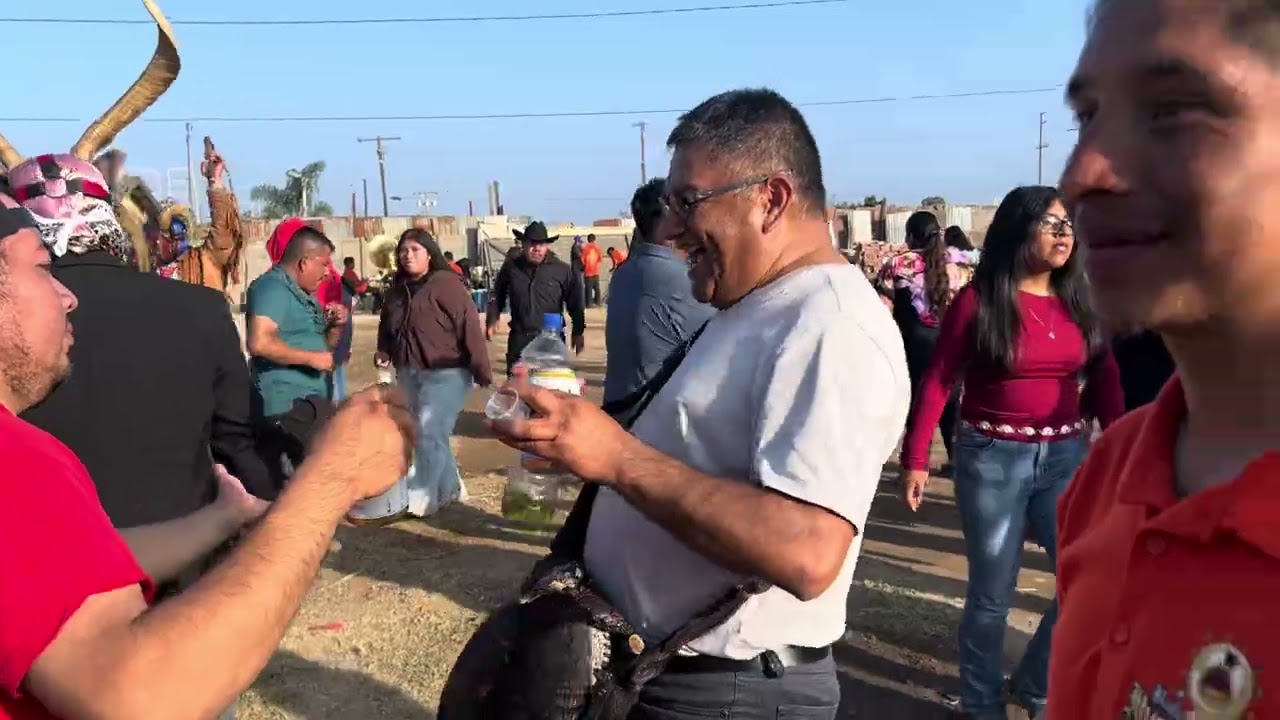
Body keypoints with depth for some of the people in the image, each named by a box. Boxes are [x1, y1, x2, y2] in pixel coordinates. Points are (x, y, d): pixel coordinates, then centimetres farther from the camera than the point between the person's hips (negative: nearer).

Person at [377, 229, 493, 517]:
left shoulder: (446, 283, -13)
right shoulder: (397, 290, 9)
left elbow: (470, 327, -18)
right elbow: (387, 328, 20)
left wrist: (482, 370, -21)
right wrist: (384, 352, 0)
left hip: (446, 372, -8)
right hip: (410, 374, 8)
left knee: (430, 433, -10)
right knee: (431, 434, 15)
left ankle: (420, 498, -3)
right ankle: (450, 488, 30)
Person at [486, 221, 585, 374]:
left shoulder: (562, 270, -3)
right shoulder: (510, 268, 2)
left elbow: (575, 303, 3)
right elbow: (498, 296, 16)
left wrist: (578, 331, 4)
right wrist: (492, 320, 10)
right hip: (519, 339, 2)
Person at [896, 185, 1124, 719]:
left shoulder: (1078, 300, 6)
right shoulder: (979, 300, -8)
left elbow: (1104, 377, 6)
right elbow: (937, 382, -9)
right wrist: (915, 459, -14)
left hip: (1066, 456, 4)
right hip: (992, 459, -4)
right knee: (992, 596, 6)